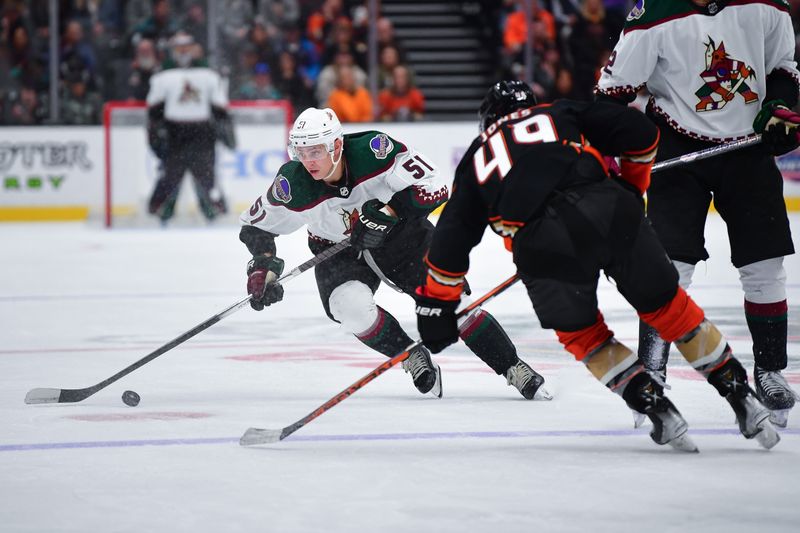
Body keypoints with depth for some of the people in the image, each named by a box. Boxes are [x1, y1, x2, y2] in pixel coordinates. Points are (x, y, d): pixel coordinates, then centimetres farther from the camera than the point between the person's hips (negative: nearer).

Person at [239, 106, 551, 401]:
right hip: (339, 251, 1)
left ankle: (514, 370, 0)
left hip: (399, 233, -1)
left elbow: (433, 187, -29)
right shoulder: (293, 185, -23)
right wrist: (262, 266, -21)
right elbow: (257, 225, -7)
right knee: (352, 307, -27)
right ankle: (414, 360, -3)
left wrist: (387, 213, -37)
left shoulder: (372, 150, -30)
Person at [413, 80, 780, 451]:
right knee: (665, 304, 17)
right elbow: (640, 132, 21)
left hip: (540, 242, -1)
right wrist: (631, 188, 36)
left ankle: (653, 404, 10)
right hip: (606, 209, 1)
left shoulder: (476, 157, 30)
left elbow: (451, 236, 26)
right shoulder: (563, 114, 30)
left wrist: (436, 306, 32)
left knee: (580, 331, 22)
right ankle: (739, 393, 19)